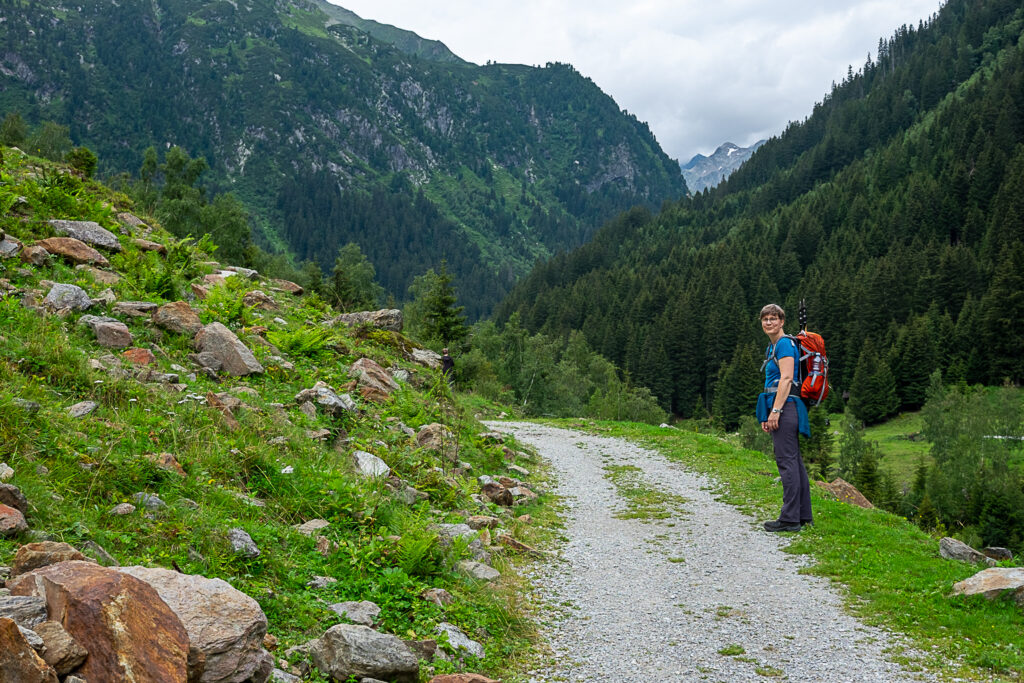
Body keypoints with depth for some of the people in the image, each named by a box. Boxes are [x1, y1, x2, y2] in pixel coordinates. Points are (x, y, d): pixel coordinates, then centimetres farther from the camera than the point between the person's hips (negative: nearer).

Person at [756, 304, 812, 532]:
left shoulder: (785, 344, -9)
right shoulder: (771, 348, 21)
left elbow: (786, 379, -17)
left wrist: (775, 411, -21)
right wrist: (767, 415, 20)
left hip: (785, 406, -10)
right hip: (779, 409, 10)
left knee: (787, 462, -9)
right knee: (794, 461, 11)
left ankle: (790, 519, -7)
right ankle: (804, 516, 16)